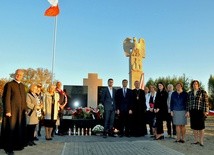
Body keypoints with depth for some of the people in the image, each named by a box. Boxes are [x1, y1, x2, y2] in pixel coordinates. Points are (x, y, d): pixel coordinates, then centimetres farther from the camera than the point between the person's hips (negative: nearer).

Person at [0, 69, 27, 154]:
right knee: (10, 129, 0)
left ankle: (17, 144, 22)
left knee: (19, 129, 11)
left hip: (21, 111, 6)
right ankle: (8, 148, 10)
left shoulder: (22, 86, 15)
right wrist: (7, 111, -15)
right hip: (12, 111, -6)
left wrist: (25, 109, 11)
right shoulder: (9, 84, -5)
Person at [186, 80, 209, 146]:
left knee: (200, 126, -1)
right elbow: (188, 102, 10)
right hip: (192, 111, 4)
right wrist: (188, 111, 3)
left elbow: (206, 102, -5)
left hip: (200, 111, -4)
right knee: (194, 126, 7)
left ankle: (201, 141, 9)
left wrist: (206, 111, -10)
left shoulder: (203, 92, -3)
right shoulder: (190, 93, 9)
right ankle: (196, 140, 17)